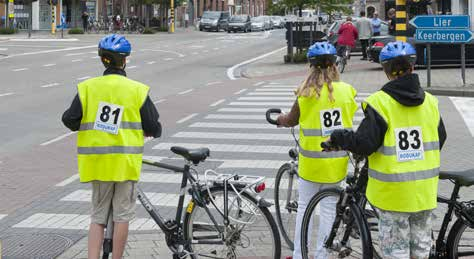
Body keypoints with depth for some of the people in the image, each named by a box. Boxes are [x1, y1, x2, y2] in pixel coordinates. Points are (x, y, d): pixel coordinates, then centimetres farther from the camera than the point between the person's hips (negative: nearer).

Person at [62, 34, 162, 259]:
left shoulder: (87, 88, -2)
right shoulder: (137, 90, -5)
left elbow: (69, 119, -6)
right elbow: (153, 127, -3)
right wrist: (152, 132, 20)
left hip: (97, 161, 2)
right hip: (125, 161, -2)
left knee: (98, 216, 13)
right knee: (122, 215, 9)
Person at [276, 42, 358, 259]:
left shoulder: (306, 93, -9)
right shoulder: (347, 90, -5)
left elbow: (291, 120, 5)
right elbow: (350, 118, 8)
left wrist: (281, 120, 27)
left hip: (312, 161, -2)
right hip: (337, 162, 2)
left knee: (304, 207, 11)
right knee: (329, 208, 11)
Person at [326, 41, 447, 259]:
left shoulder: (379, 103, -15)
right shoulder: (429, 102, 0)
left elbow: (364, 144, -18)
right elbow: (440, 140, 10)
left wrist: (337, 138, -1)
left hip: (393, 191, -4)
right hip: (424, 191, 4)